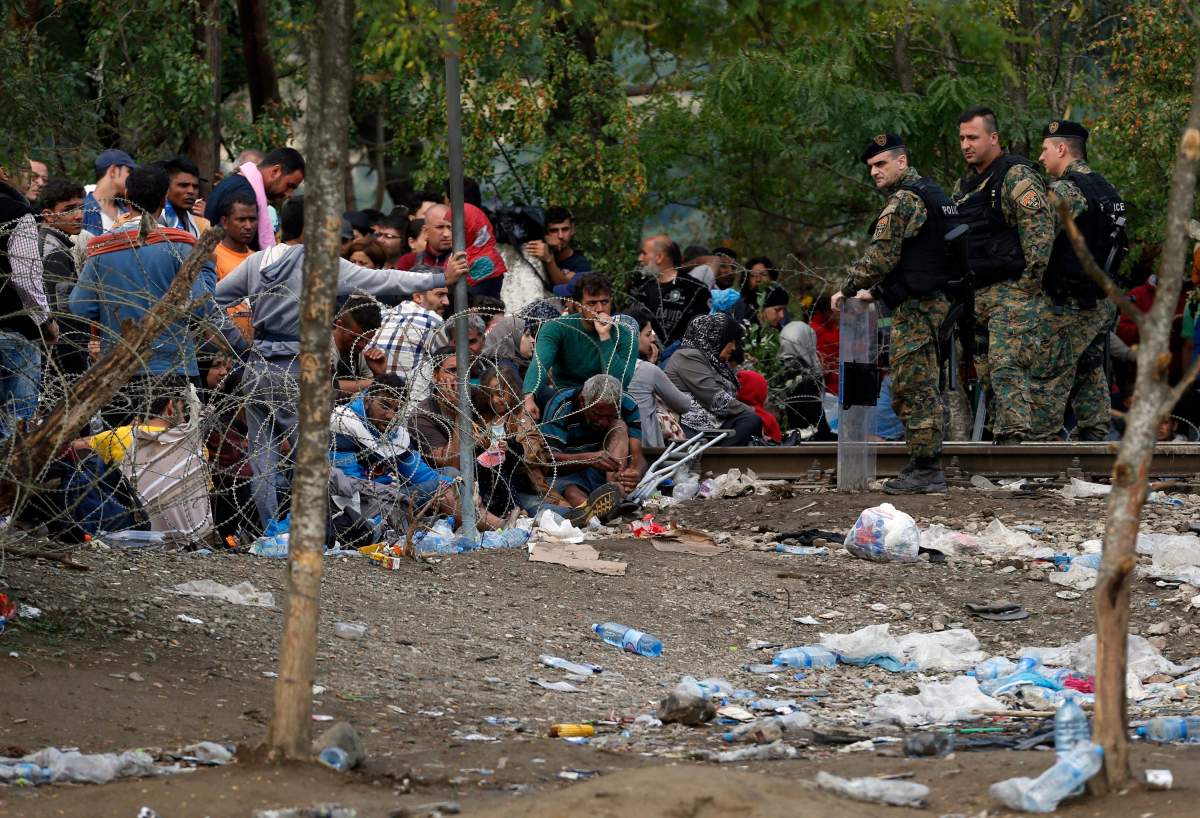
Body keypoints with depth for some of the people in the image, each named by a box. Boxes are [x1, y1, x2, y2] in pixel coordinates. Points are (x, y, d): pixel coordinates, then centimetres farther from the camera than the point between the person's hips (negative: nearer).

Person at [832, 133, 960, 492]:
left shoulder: (904, 201, -14)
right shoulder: (929, 192, 19)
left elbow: (880, 257, -18)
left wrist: (847, 290, -5)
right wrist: (876, 292, 22)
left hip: (916, 307, -11)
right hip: (932, 298, 11)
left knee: (914, 388, -9)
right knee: (920, 388, 15)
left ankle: (926, 470, -10)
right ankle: (923, 465, 19)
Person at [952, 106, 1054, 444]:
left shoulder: (1017, 176, -8)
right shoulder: (964, 185, 19)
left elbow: (1040, 230, -16)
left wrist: (1029, 283, -19)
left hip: (1012, 291, -9)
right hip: (978, 295, 9)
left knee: (1007, 367, -17)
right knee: (988, 371, 8)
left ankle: (1014, 435, -22)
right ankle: (1001, 432, 12)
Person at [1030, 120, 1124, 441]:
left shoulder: (1065, 190, -15)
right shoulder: (1107, 189, 14)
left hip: (1069, 304, -9)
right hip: (1104, 302, 9)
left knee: (1047, 378, -5)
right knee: (1091, 374, 14)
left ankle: (1041, 442, -4)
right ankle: (1096, 437, 15)